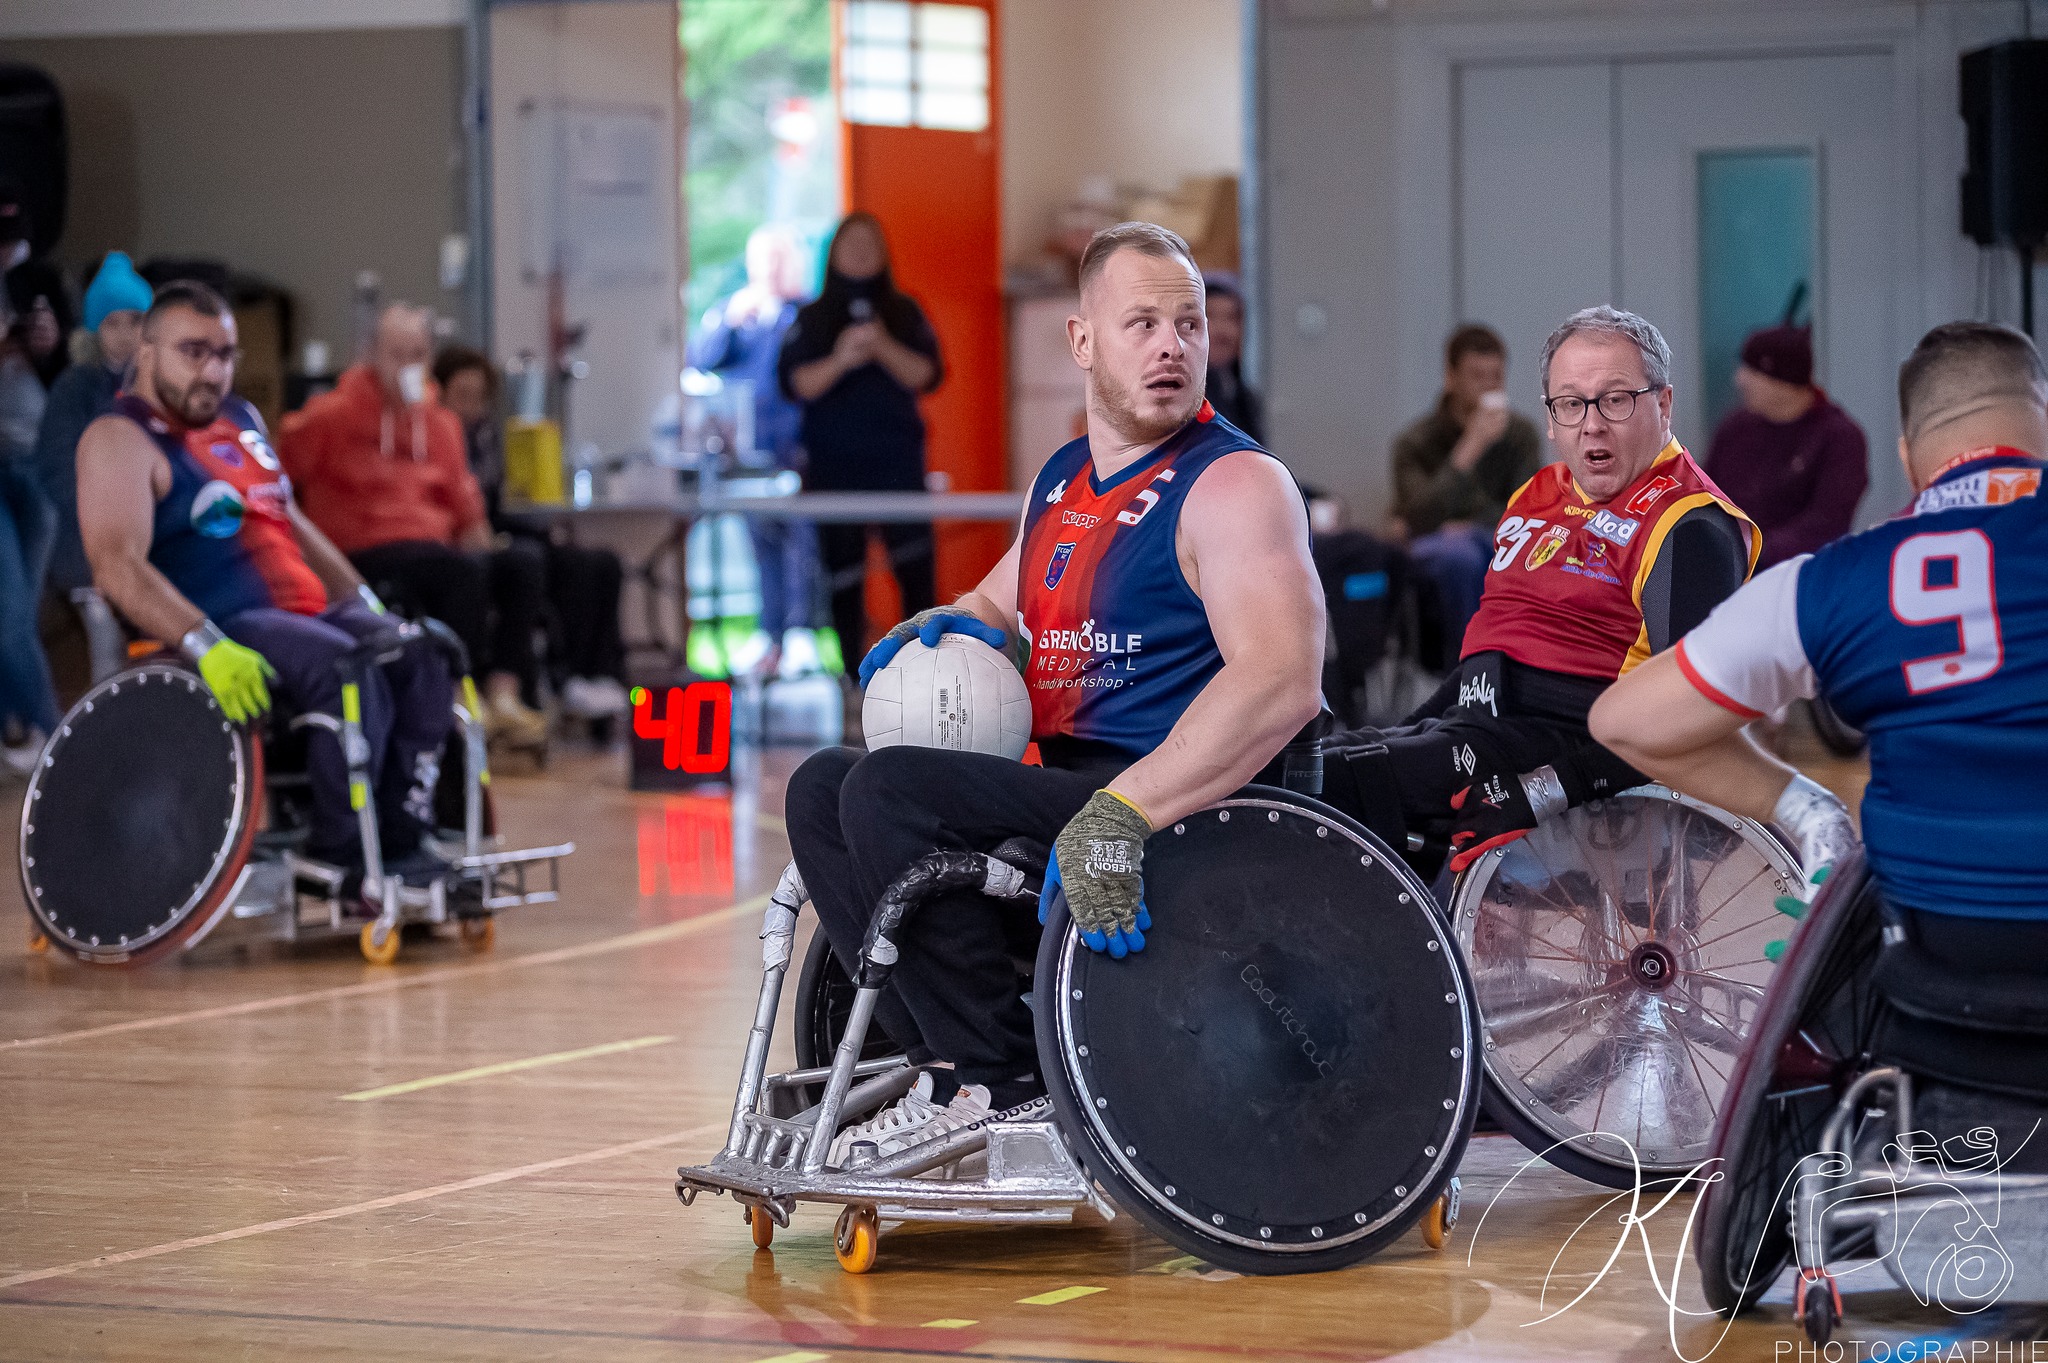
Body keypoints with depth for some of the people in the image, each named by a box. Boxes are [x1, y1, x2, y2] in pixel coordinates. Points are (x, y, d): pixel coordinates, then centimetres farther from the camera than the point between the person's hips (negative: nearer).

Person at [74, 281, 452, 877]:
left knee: (423, 658, -15)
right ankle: (340, 851, -24)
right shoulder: (122, 440, -6)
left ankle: (401, 834, -15)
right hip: (224, 625, -8)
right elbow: (119, 566, -20)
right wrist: (206, 645, -33)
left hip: (310, 610, 8)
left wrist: (366, 603, 19)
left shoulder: (242, 419, 21)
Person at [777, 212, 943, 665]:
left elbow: (926, 375, 0)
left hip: (898, 461, 0)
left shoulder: (904, 313, 10)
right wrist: (841, 360, -18)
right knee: (844, 577, 0)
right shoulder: (812, 319, 7)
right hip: (834, 466, 0)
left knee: (916, 568, -13)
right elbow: (795, 383, -2)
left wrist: (883, 348, -16)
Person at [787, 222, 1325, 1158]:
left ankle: (999, 1082, -17)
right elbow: (1000, 604, 34)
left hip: (1184, 813, -9)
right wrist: (950, 627, 6)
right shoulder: (1062, 482, 16)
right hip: (1063, 792, 9)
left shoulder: (1233, 484, -12)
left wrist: (1122, 816, -36)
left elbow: (1282, 681, -27)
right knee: (823, 787, 5)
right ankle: (941, 1058, -5)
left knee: (890, 790, -21)